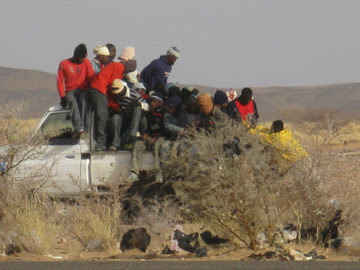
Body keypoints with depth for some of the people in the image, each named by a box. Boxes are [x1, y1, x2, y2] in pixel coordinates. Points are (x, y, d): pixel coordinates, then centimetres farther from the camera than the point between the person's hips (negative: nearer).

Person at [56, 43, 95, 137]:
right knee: (73, 103, -35)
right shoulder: (64, 64, 5)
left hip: (83, 90, 1)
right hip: (70, 92, -1)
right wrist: (62, 97, -7)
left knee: (83, 101, -35)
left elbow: (92, 79, 2)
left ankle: (80, 130, -44)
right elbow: (60, 82, 5)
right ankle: (79, 129, -53)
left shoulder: (86, 62, 8)